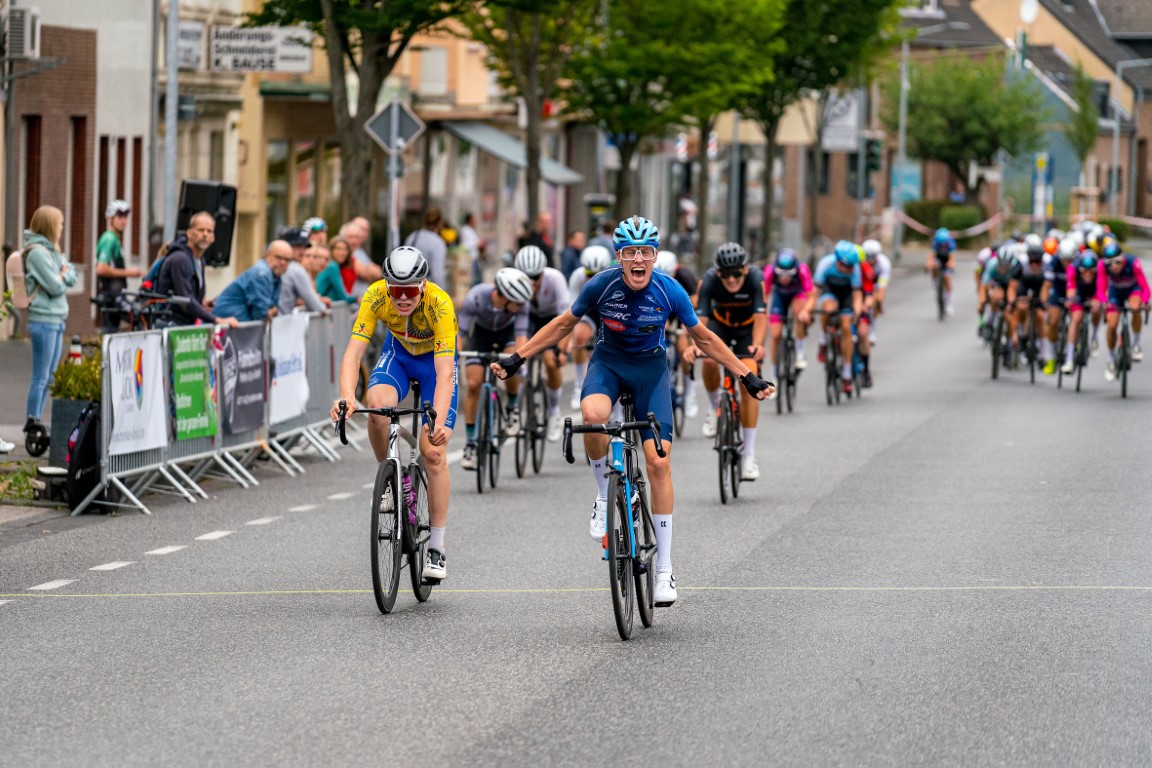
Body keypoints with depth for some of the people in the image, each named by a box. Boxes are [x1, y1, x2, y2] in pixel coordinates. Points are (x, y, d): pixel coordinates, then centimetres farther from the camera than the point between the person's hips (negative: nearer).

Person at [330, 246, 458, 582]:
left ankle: (436, 548, -1)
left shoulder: (440, 304, -37)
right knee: (376, 402, -31)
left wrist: (439, 422, -56)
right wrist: (346, 397, -54)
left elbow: (445, 372, -42)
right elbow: (354, 351, -35)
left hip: (435, 358, -2)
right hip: (398, 352, 2)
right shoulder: (376, 297, -30)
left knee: (434, 453, -11)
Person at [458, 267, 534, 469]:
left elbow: (521, 334, -34)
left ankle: (512, 409, -2)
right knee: (473, 384, -14)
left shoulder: (521, 302, -32)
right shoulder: (475, 298, -36)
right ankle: (470, 444, -2)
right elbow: (460, 334, -34)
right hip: (481, 333, 0)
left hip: (508, 333, 0)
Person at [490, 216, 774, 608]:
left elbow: (703, 339, -2)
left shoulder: (669, 291, -17)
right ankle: (604, 494, -8)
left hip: (650, 368, 0)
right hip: (608, 362, 0)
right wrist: (517, 358, -4)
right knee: (593, 415, -37)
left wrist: (748, 376, -1)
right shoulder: (602, 285, -19)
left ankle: (665, 568, -3)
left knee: (659, 462, -11)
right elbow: (564, 324, -2)